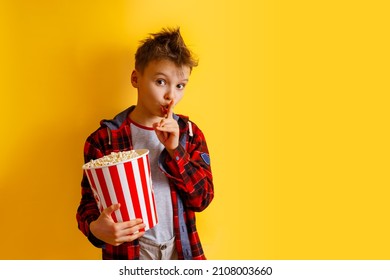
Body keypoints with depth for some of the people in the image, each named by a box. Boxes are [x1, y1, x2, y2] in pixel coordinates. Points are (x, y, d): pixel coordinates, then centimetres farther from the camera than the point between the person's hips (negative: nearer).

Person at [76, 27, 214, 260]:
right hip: (128, 253, -2)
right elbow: (89, 203, -6)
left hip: (181, 250, 2)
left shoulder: (189, 133, -3)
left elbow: (202, 199, -8)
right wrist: (96, 228, -27)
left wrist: (175, 151, -20)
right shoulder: (104, 139, -12)